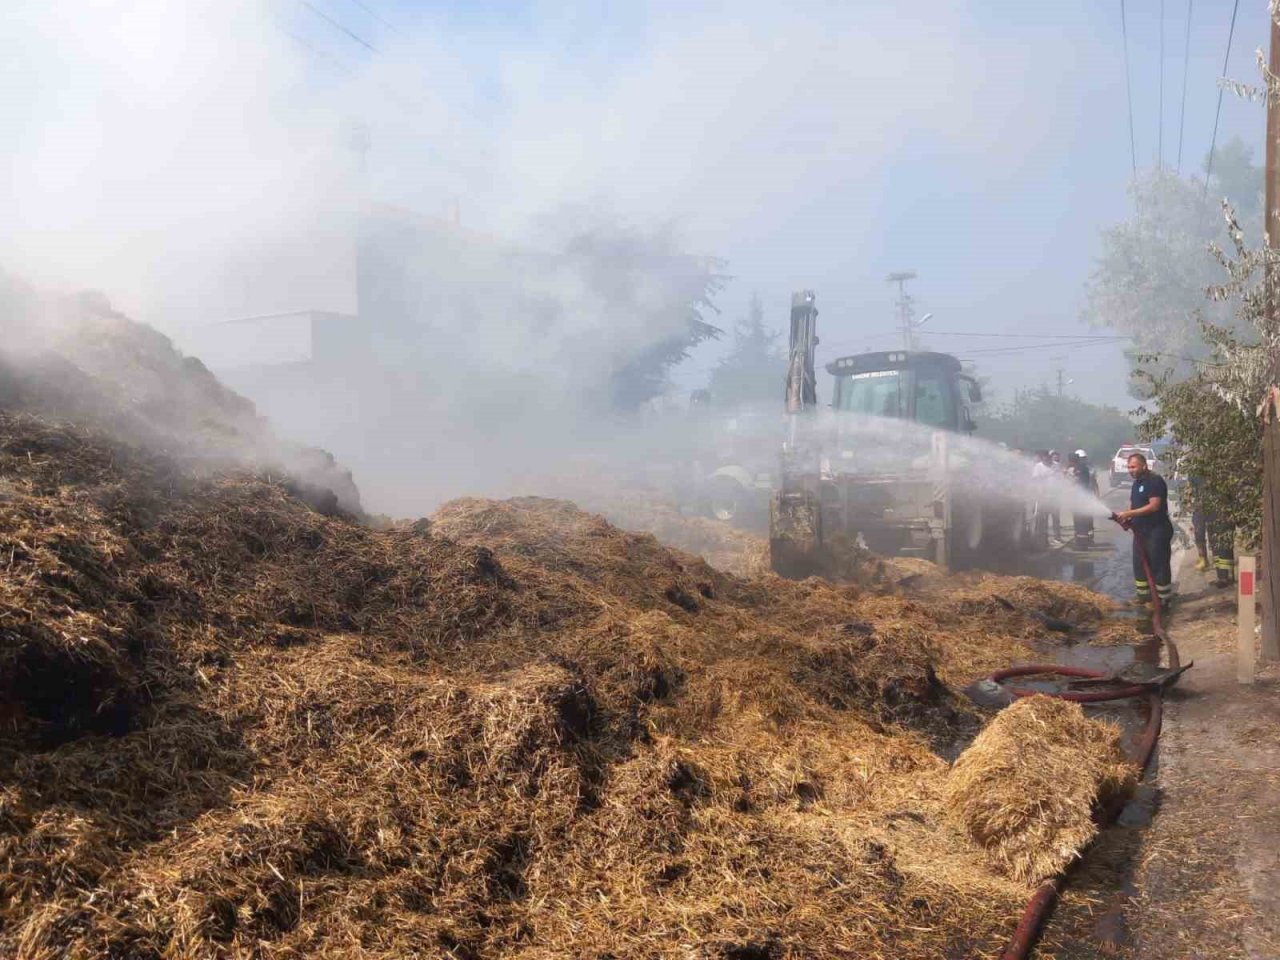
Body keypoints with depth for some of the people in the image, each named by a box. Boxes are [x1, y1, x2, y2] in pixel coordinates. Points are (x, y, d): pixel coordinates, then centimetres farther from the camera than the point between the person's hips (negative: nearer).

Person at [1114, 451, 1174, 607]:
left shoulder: (1155, 481, -15)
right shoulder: (1137, 483, 14)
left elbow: (1154, 506, -24)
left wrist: (1129, 513, -24)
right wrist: (1126, 518, -2)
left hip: (1157, 531, -9)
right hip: (1141, 531, 9)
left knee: (1159, 565, -3)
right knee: (1139, 564, 13)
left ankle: (1163, 599, 4)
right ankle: (1143, 594, 23)